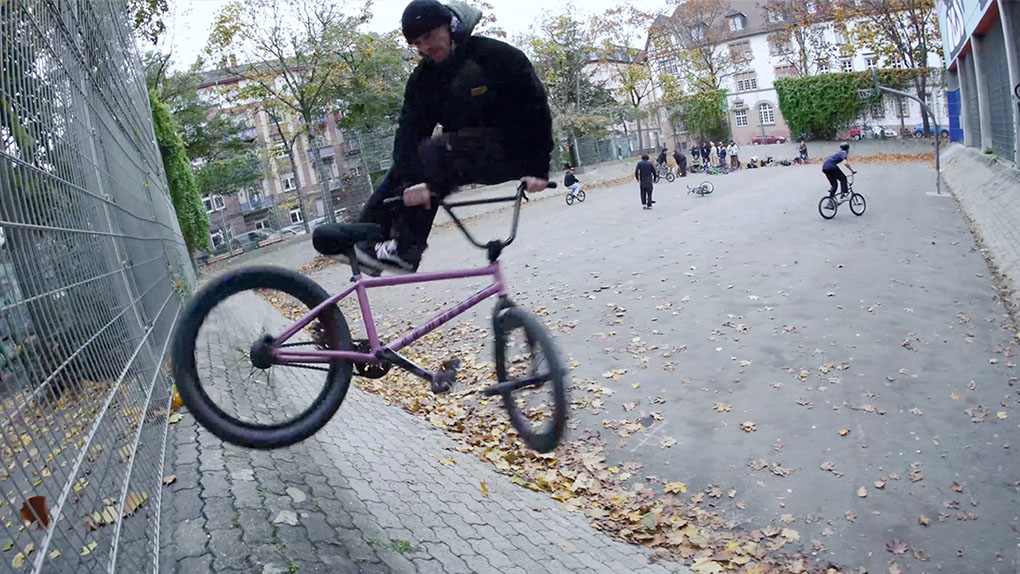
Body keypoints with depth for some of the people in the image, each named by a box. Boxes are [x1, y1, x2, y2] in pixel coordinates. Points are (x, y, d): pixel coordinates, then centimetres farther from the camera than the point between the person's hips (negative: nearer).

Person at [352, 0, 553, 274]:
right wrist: (412, 181, -30)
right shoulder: (424, 77, 0)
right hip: (467, 154, 7)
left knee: (429, 155, -26)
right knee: (403, 166, -7)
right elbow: (409, 130, -13)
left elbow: (536, 108, -15)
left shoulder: (497, 55, -15)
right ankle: (364, 239, -3)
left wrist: (538, 169, -22)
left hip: (510, 153, -7)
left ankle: (405, 250, -23)